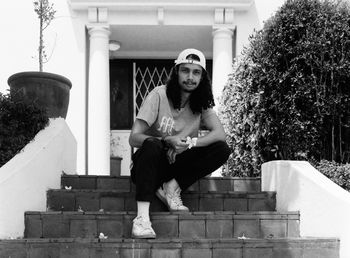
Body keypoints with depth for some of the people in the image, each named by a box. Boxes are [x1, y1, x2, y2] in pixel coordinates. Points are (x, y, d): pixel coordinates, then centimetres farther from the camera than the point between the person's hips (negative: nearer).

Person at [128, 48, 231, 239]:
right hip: (150, 166, -3)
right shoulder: (159, 95, -12)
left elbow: (220, 134, -14)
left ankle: (172, 187, -13)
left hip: (178, 166, 3)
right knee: (151, 145, -37)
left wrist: (190, 142, -31)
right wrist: (167, 142, -34)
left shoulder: (201, 103, 1)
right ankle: (142, 217, -39)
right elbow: (133, 138, -18)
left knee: (221, 150, -17)